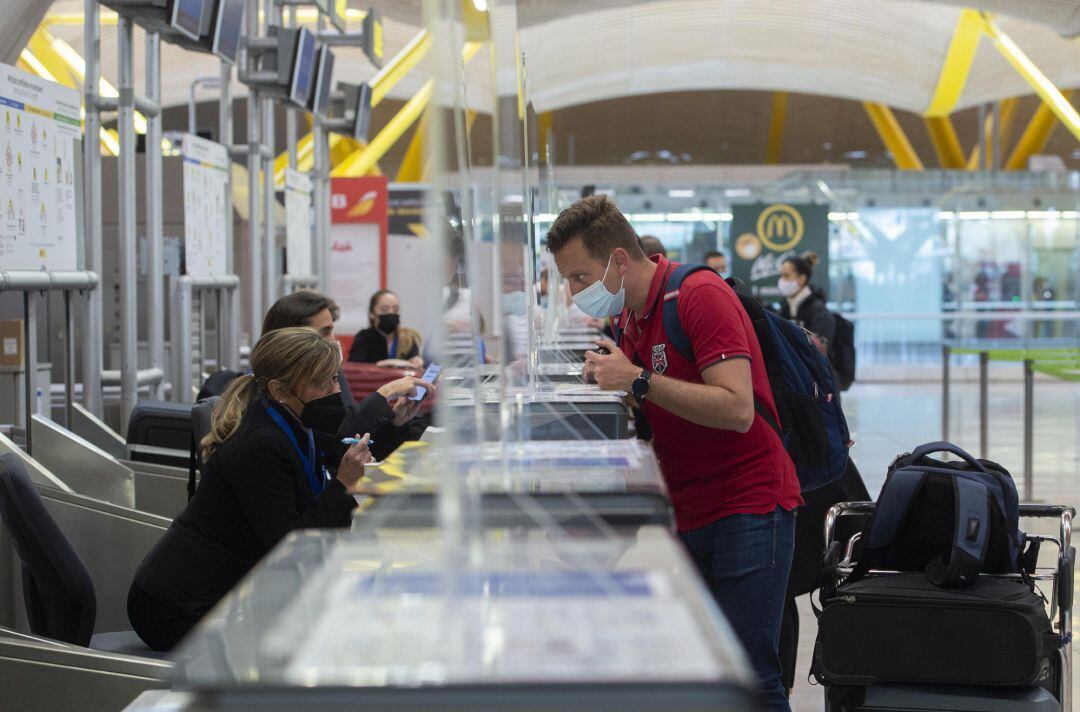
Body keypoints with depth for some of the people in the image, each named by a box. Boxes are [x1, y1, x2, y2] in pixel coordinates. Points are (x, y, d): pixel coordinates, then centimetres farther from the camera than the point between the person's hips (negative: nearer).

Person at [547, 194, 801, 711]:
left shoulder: (700, 295, -13)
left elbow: (737, 409, -23)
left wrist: (638, 381, -22)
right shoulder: (628, 319, 13)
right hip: (685, 514, 8)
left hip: (747, 508, -8)